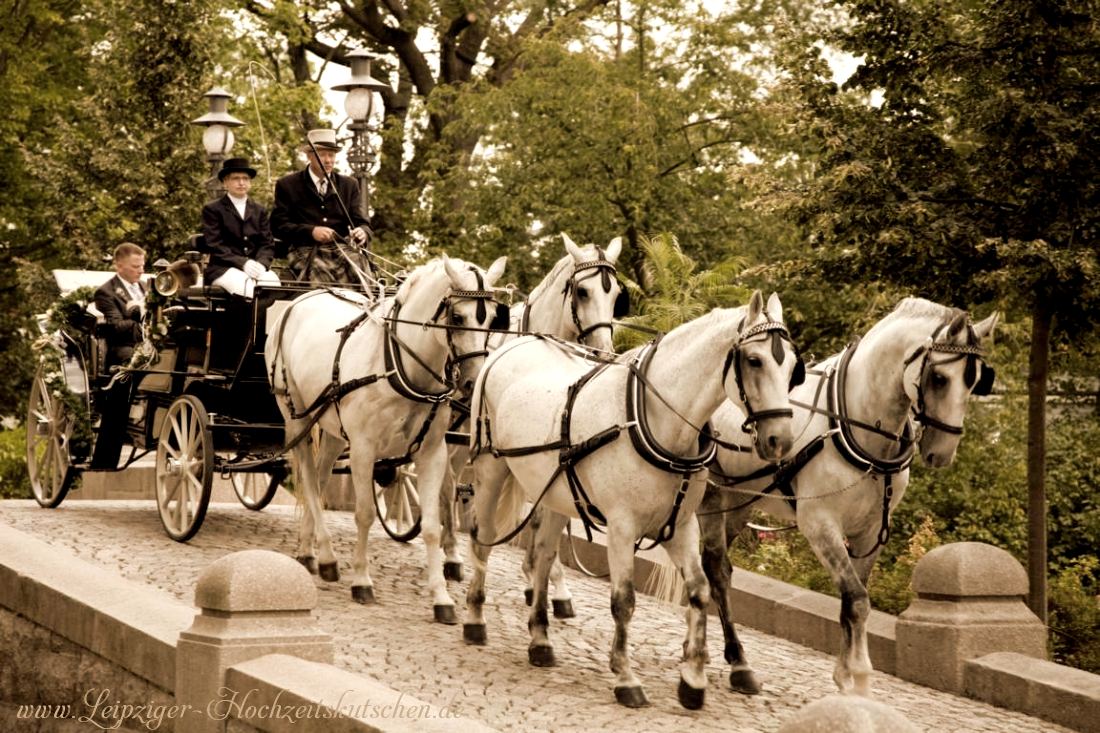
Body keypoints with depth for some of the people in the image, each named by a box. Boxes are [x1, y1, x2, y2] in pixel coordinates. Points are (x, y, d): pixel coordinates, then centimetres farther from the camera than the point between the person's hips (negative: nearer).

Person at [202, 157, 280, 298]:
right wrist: (242, 263, -17)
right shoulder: (212, 210, 8)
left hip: (256, 268, 4)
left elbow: (267, 244, 12)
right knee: (250, 288, -36)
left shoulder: (260, 211, 22)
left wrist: (261, 263, -12)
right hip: (223, 269, -3)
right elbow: (215, 245, -3)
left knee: (273, 283, -31)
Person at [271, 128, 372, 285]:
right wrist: (310, 232, -14)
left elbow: (361, 222, 14)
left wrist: (362, 232, -12)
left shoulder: (349, 185, 20)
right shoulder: (288, 185, 10)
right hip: (307, 252, -3)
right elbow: (278, 225, 3)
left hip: (343, 250, 3)